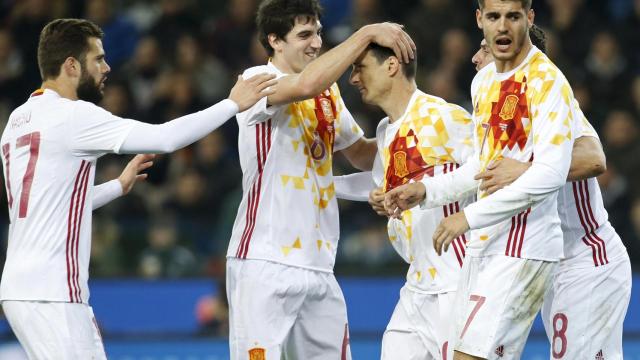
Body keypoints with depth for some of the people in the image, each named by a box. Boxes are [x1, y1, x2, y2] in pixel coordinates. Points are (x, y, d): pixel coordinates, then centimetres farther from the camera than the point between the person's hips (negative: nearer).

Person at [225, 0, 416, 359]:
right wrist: (367, 33, -23)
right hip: (265, 264, -7)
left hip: (318, 267, 7)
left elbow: (362, 154, 27)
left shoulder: (328, 93, 16)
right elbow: (307, 84, -28)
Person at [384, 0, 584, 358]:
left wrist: (471, 216, -23)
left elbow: (550, 174, -22)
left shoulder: (548, 83, -13)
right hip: (483, 246, 8)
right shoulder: (484, 81, 14)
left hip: (523, 251, -8)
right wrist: (425, 190, 12)